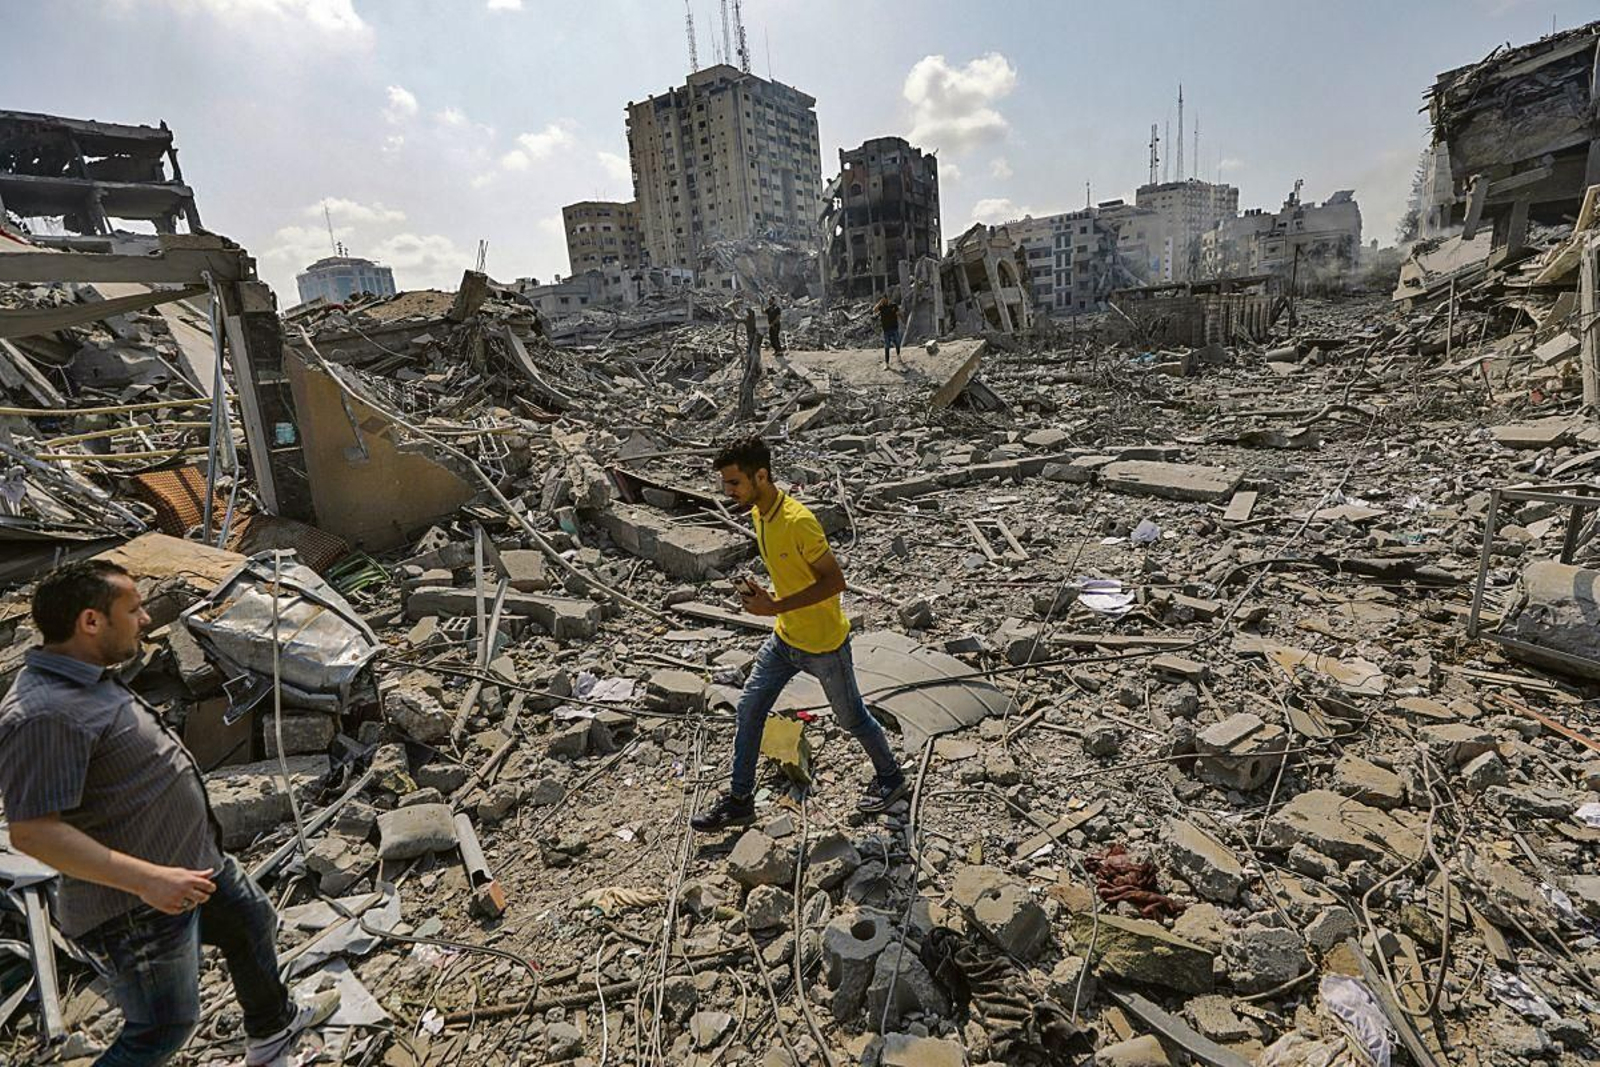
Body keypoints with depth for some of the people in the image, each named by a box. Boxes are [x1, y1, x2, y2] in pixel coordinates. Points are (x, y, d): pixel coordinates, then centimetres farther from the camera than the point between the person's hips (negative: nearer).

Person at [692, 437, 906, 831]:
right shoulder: (757, 514, -2)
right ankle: (740, 800, 25)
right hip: (784, 639, 8)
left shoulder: (798, 521, -30)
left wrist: (776, 606, -27)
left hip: (824, 644, -8)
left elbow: (835, 581, -26)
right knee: (748, 711, 9)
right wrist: (766, 595, -2)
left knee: (851, 717, 13)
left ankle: (890, 776, 40)